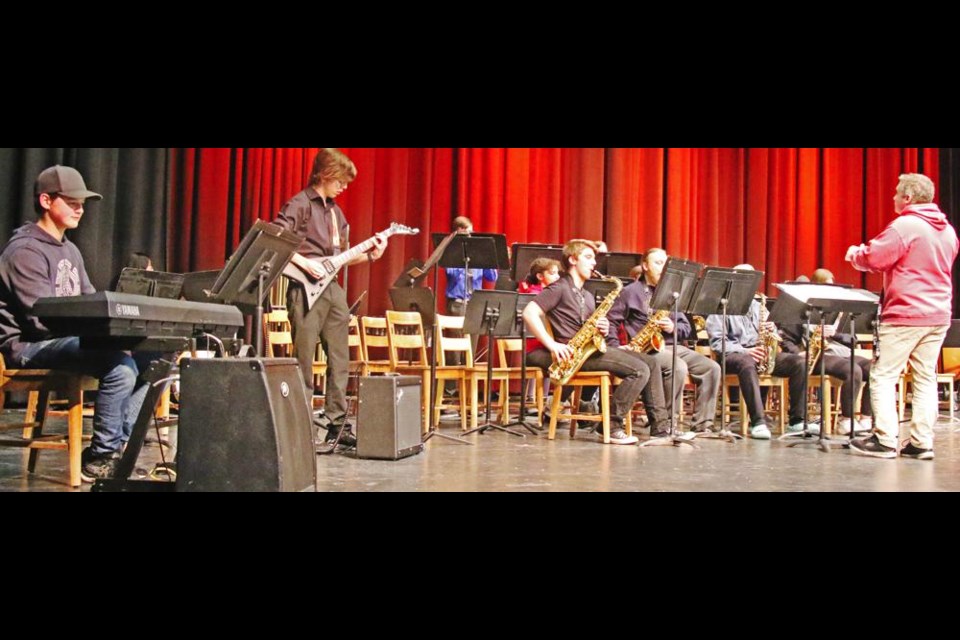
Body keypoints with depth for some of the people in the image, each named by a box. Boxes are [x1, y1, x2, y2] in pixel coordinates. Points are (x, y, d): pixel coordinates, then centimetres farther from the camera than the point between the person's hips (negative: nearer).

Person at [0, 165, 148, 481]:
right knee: (120, 366, -30)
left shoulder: (70, 250, 18)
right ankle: (99, 457, -15)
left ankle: (119, 445, -6)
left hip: (69, 337, 9)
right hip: (30, 344, -9)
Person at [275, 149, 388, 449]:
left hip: (333, 289, 8)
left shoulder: (335, 211, 19)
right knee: (304, 361, -4)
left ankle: (337, 424, 15)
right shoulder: (299, 205, -5)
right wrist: (305, 263, -18)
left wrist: (370, 255, 7)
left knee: (339, 359, 8)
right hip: (306, 289, -8)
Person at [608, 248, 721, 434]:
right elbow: (610, 321, -1)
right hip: (647, 349, -6)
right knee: (679, 368, -34)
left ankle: (702, 425, -12)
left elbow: (686, 328, 20)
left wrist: (673, 327, -4)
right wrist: (617, 349, -13)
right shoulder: (631, 292, 6)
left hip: (674, 346, 6)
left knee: (711, 368, -14)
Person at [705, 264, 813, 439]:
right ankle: (758, 422, -46)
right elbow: (717, 342, -9)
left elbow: (773, 338, 21)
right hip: (733, 354, -6)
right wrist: (744, 350, -21)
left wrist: (771, 330, -3)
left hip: (762, 354, 6)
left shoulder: (758, 306, 23)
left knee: (799, 362, -17)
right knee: (747, 363, -41)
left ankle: (796, 421, -17)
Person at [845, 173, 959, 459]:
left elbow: (873, 258, -15)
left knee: (883, 377, -1)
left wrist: (854, 254, 6)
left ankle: (885, 440, -3)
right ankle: (922, 443, 8)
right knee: (926, 379, 9)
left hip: (906, 314, -8)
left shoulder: (904, 226, -12)